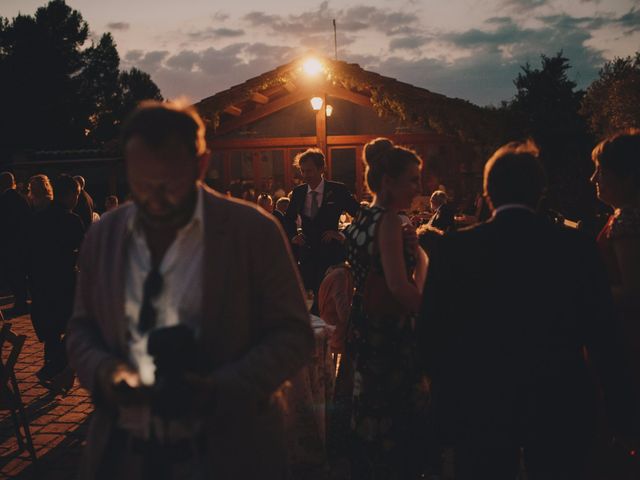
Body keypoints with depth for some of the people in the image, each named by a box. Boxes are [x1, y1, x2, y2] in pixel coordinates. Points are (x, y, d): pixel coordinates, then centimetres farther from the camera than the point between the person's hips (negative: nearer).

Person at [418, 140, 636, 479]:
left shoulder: (454, 249, -8)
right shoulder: (576, 248, -6)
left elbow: (431, 335, -5)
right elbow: (602, 338, -5)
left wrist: (448, 405, 7)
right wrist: (622, 416, 4)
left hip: (481, 406, 0)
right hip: (559, 408, 1)